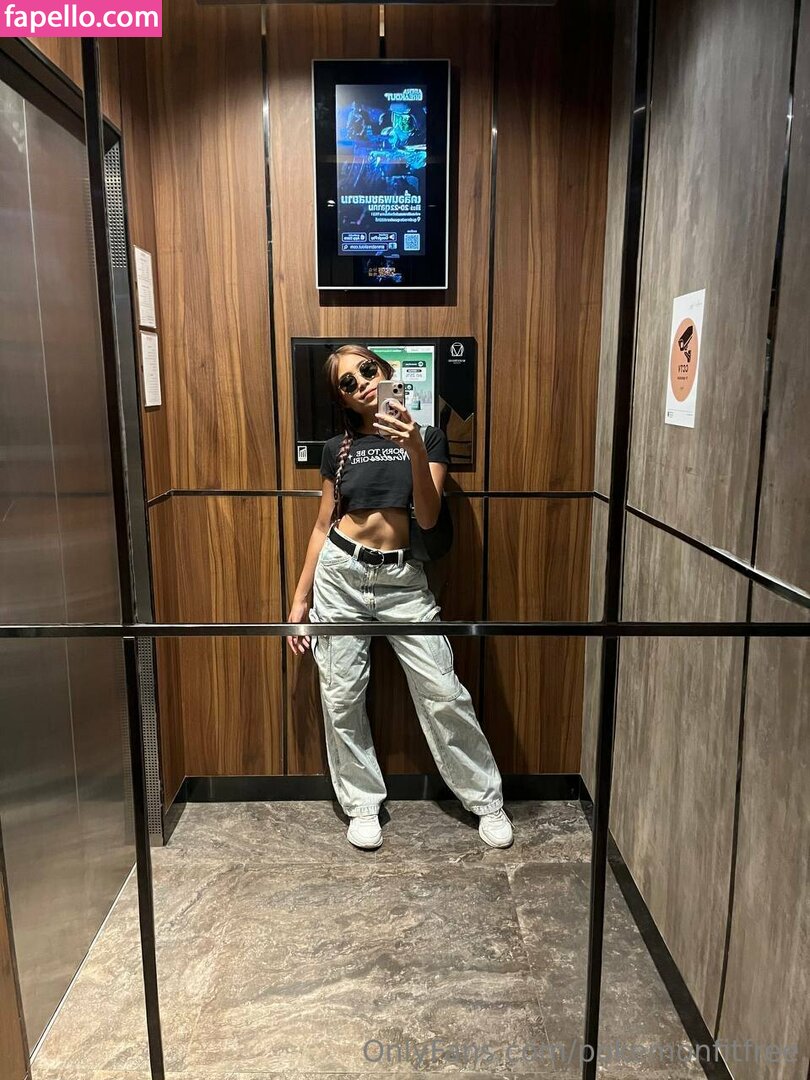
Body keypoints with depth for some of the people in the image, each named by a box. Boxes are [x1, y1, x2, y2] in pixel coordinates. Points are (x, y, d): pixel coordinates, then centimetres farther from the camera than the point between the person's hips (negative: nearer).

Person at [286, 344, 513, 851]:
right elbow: (323, 528, 9)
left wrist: (415, 451, -25)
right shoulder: (339, 448, 6)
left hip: (403, 578, -2)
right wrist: (300, 599, 8)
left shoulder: (428, 434, 0)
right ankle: (363, 804, 25)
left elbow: (428, 517, -11)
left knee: (443, 692, -2)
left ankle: (487, 800, 18)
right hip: (341, 575, 2)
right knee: (342, 698, 5)